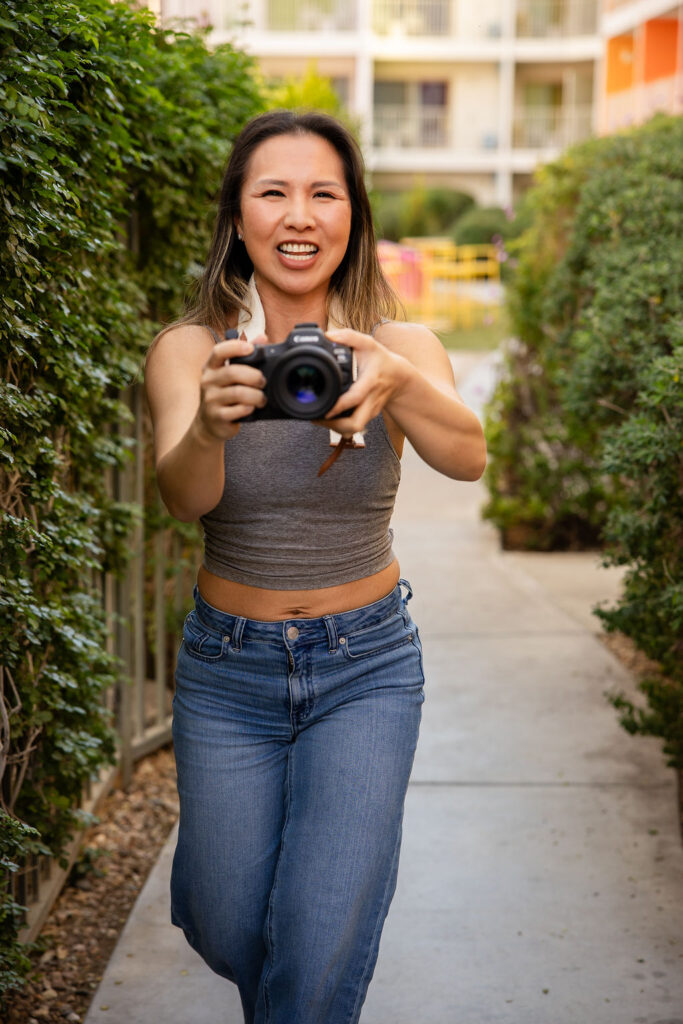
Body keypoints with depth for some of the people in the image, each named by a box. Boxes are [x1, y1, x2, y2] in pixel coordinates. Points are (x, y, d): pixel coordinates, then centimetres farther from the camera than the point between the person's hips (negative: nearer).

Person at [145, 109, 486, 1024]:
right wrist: (211, 425, -51)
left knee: (322, 945, -8)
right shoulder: (189, 350, -10)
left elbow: (467, 455, -28)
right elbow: (183, 496, -27)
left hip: (368, 663, -1)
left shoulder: (400, 347, -9)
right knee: (227, 931, 11)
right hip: (227, 666, 1)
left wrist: (397, 384, -51)